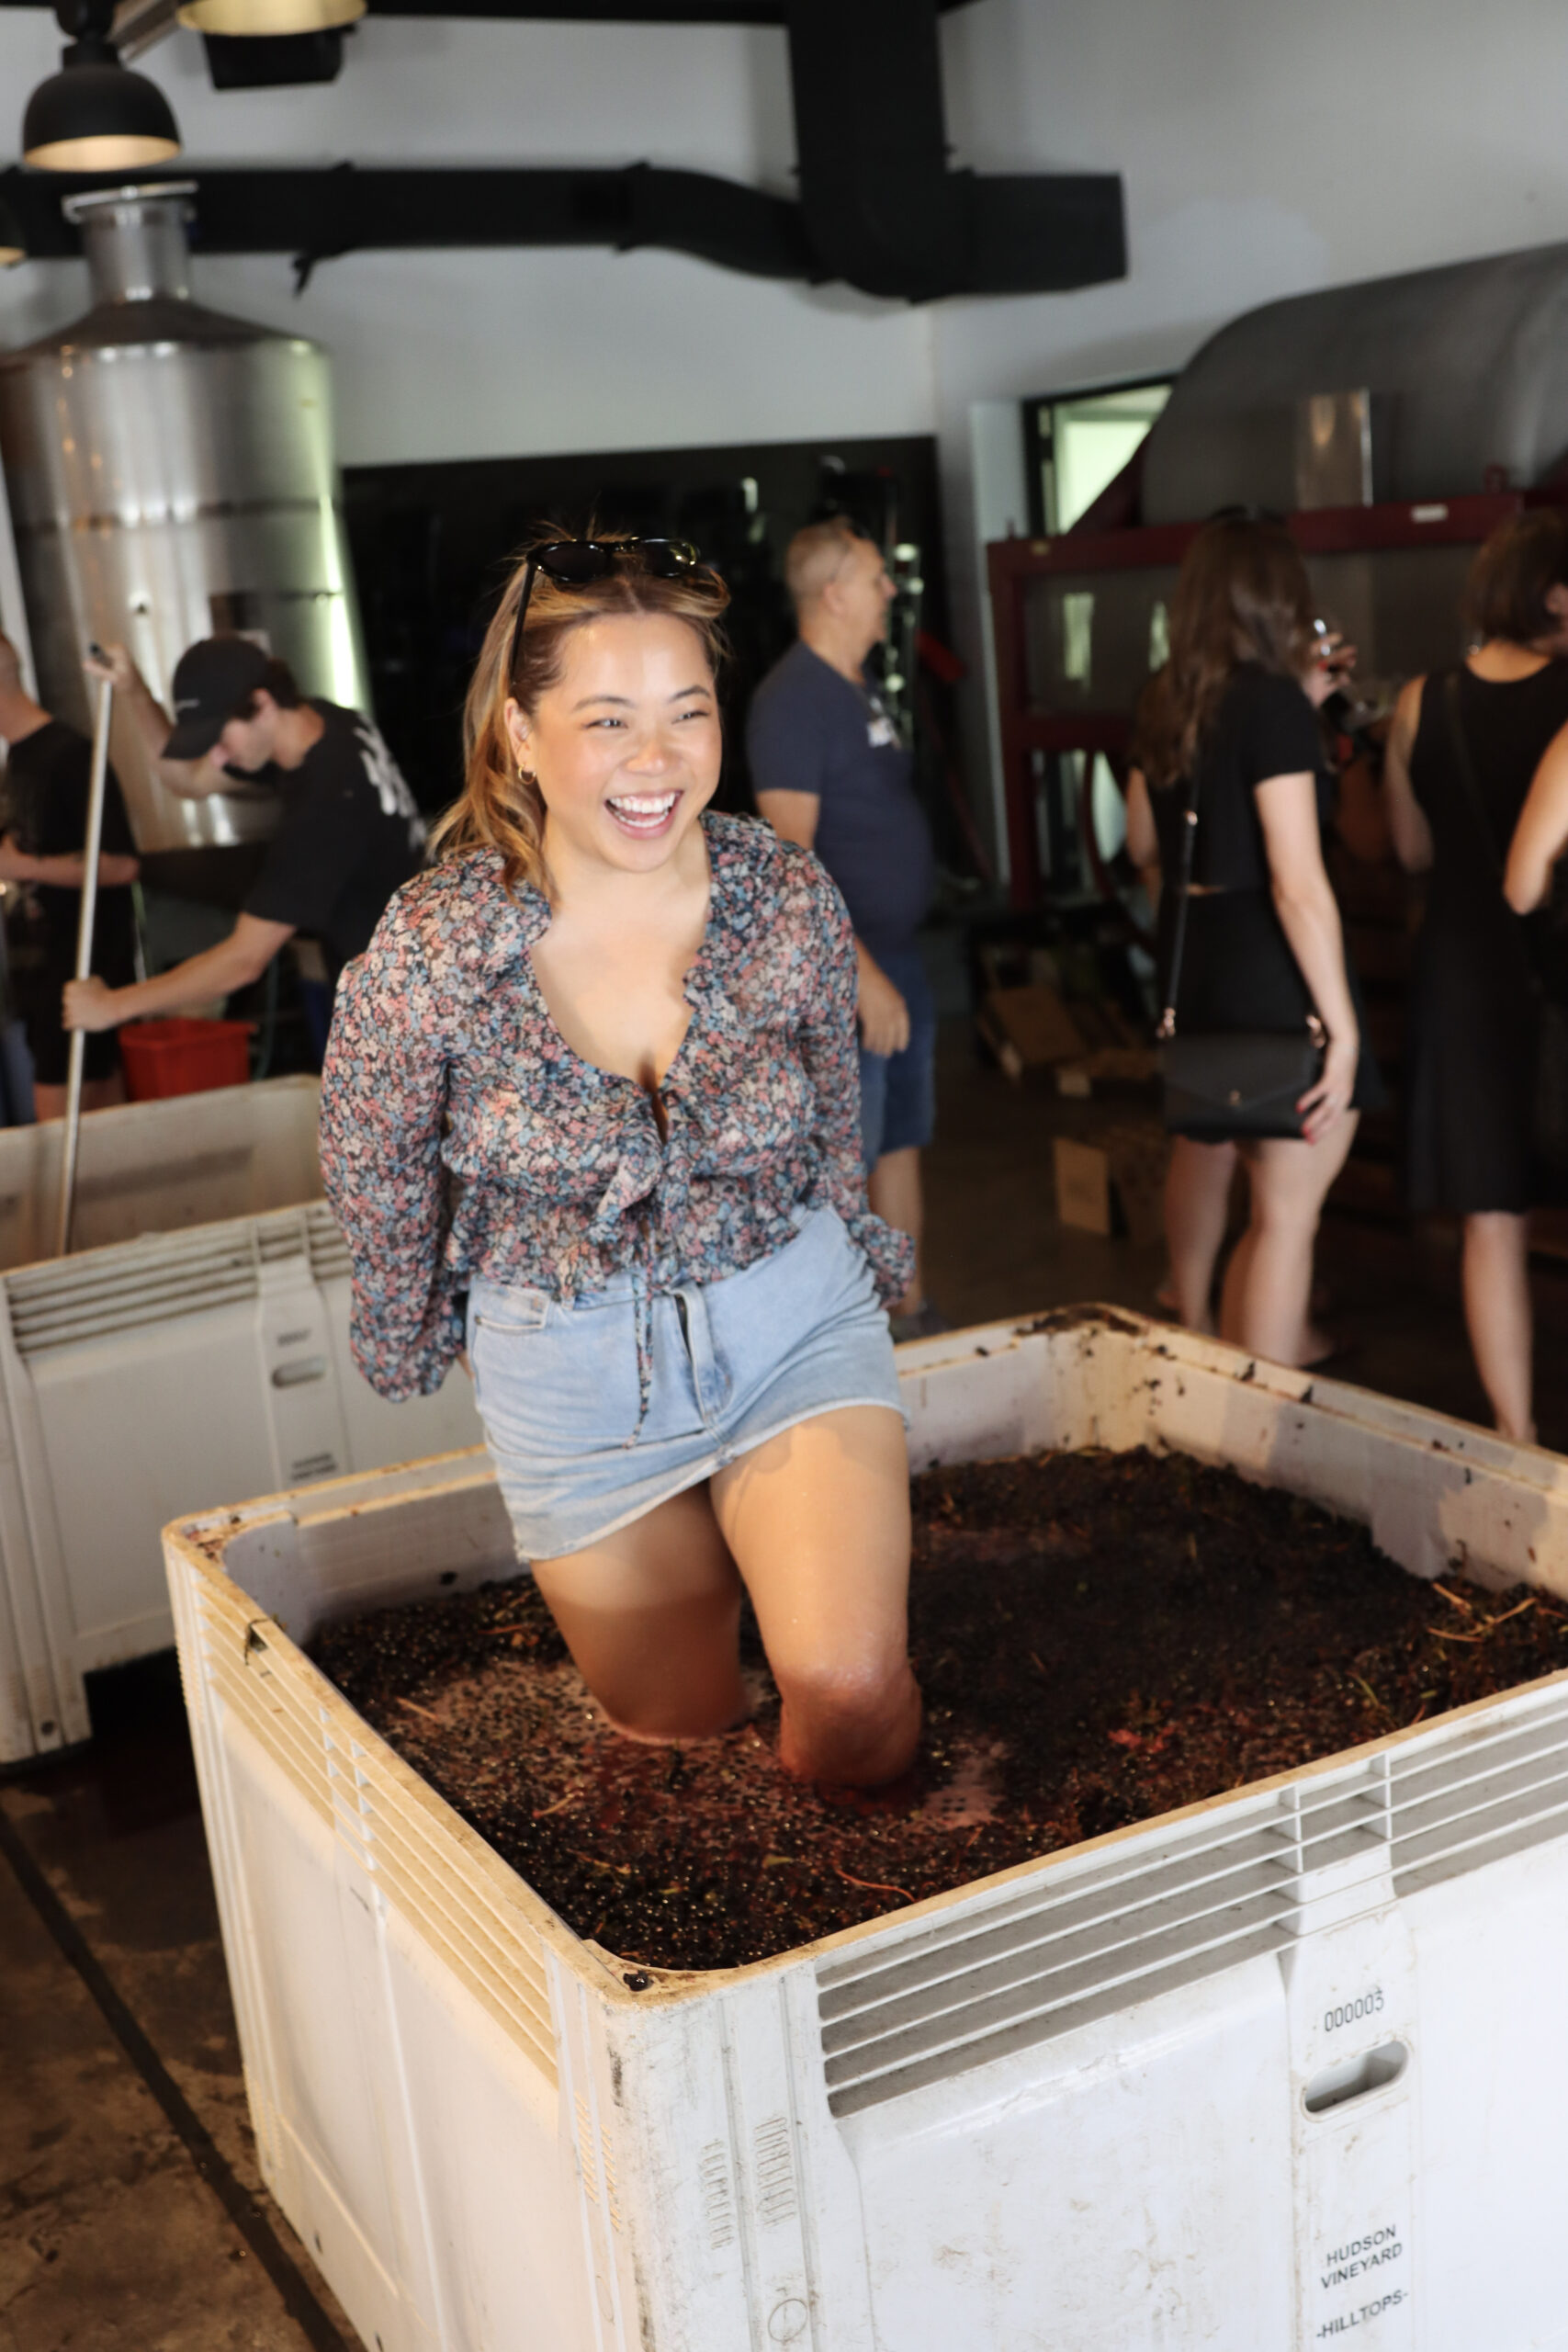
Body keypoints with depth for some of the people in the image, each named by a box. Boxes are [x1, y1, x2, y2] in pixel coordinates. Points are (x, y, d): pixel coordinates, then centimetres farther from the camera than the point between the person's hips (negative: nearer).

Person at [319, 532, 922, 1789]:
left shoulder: (790, 898, -13)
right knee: (678, 1734, 13)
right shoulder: (429, 950, -19)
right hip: (569, 1375, 0)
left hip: (793, 1322, 0)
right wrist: (410, 1345, 13)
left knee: (851, 1692, -18)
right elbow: (374, 1179, 0)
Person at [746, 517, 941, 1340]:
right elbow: (789, 858, -22)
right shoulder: (793, 700, -16)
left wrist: (899, 960, 18)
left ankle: (910, 1312, 30)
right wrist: (862, 974, -24)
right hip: (848, 968, -10)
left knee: (903, 1142, 17)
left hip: (899, 955, 10)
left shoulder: (859, 689, 13)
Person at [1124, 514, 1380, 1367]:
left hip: (1192, 963, 9)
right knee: (1288, 1215, 0)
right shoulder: (1273, 701, -16)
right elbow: (1299, 885, -22)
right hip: (1277, 976, -9)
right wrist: (1342, 1026, -17)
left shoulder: (1165, 701, 7)